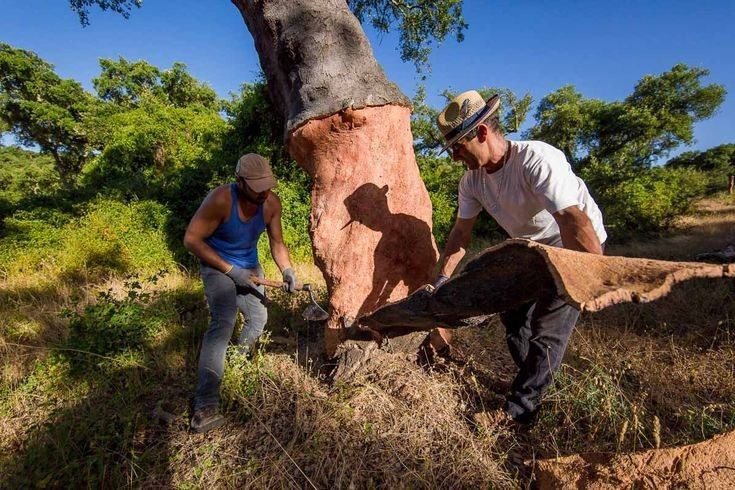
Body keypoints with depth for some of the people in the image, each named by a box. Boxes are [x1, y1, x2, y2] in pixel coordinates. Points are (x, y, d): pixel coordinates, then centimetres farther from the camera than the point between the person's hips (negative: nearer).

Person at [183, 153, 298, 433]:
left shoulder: (271, 203, -14)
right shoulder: (221, 199, -29)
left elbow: (277, 243, -3)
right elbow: (191, 239, -24)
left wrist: (286, 270, -21)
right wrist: (230, 269, -25)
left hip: (250, 267, 6)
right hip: (218, 265, -5)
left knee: (258, 319, 14)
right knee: (223, 323, -24)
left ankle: (240, 357, 47)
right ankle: (205, 405, -22)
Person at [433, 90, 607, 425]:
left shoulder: (538, 160, -33)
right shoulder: (472, 180, -11)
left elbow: (575, 221, -44)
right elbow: (461, 232, -4)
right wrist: (443, 278, -9)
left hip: (576, 249, -7)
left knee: (548, 327, -8)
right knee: (512, 315, 13)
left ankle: (518, 409, 9)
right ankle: (536, 382, 36)